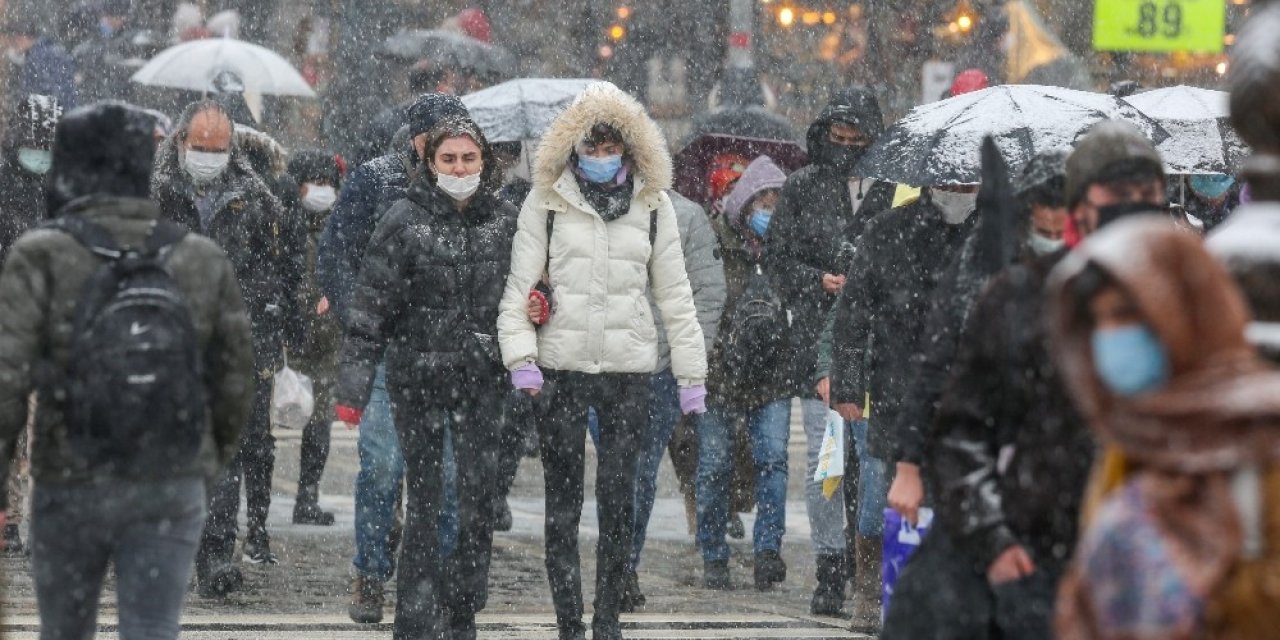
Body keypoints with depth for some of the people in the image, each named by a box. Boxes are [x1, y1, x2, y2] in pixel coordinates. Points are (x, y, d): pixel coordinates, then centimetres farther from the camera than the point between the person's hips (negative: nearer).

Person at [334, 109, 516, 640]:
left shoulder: (504, 220, 6)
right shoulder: (404, 221, -4)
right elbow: (371, 307, -5)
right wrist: (353, 385, -9)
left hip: (481, 377, 2)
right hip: (418, 376, -2)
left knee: (481, 494, -2)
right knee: (423, 499, 2)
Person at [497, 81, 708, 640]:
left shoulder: (652, 205, 9)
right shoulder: (546, 202, 3)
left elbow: (675, 295, 11)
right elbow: (518, 287, 2)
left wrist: (691, 374, 8)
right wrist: (521, 358, -10)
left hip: (630, 369, 1)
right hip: (561, 368, -1)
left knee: (619, 500, 1)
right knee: (562, 501, 0)